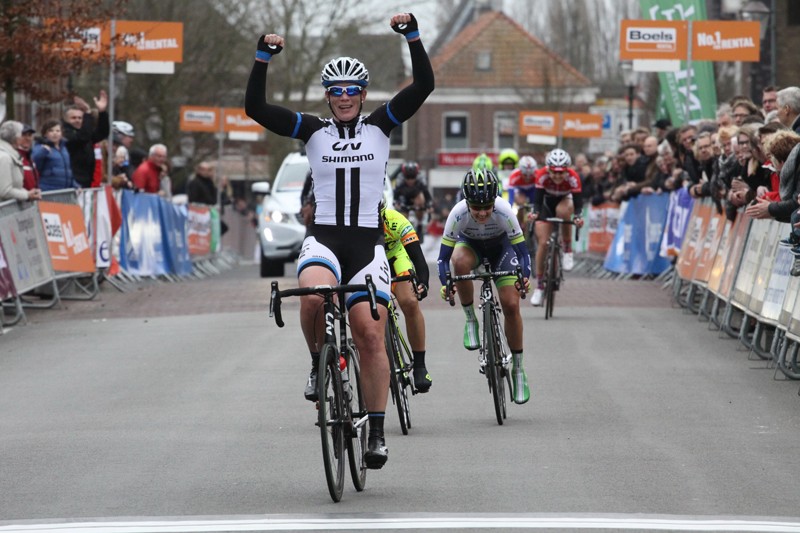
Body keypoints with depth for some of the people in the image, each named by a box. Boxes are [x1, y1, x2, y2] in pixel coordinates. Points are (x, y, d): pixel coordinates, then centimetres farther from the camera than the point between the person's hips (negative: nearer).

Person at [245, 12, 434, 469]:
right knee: (314, 296, -33)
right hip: (323, 238, 0)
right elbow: (256, 108, -3)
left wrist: (412, 34, -13)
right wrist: (264, 57, -12)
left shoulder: (380, 127, 6)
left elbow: (424, 86, -4)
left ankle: (377, 432, 1)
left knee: (371, 336, -7)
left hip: (368, 242, 0)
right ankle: (319, 363, -4)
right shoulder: (314, 131, 6)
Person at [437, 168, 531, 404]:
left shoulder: (504, 211, -36)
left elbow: (522, 249, -29)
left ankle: (518, 369, 3)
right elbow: (444, 255, -28)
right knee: (460, 261, -37)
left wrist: (525, 276, -47)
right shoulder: (458, 214, -34)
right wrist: (445, 283, -45)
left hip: (501, 246, 0)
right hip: (470, 244, 0)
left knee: (511, 305, -12)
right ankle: (471, 320, -16)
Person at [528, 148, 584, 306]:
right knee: (542, 243, -10)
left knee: (563, 210, -39)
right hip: (547, 203, 1)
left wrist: (577, 216, -51)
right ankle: (539, 286, 1)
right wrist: (535, 212, -50)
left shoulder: (573, 177, -31)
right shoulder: (542, 175, -29)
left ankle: (568, 250, -19)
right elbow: (538, 198, -30)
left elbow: (577, 201, -31)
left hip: (565, 200, -1)